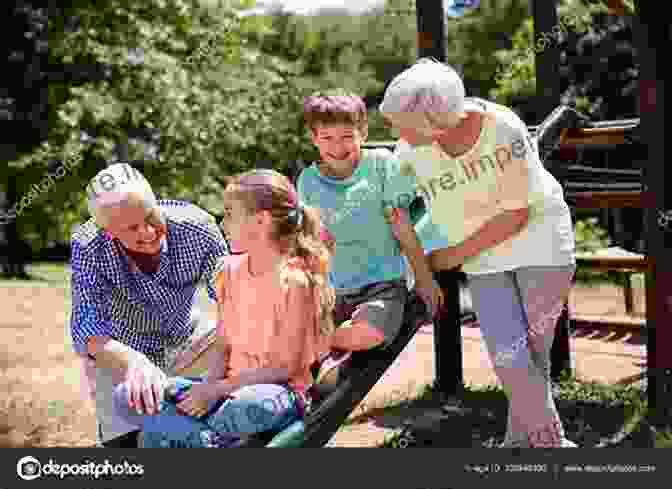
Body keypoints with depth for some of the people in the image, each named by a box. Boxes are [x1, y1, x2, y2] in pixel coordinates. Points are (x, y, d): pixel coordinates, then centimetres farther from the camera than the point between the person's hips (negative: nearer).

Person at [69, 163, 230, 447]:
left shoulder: (197, 228, -29)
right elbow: (85, 331, -37)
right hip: (117, 350, -2)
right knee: (126, 440, -5)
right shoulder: (88, 247, -30)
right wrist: (133, 361, -57)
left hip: (186, 334, 2)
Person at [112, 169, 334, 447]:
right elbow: (222, 345, 8)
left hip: (278, 391, -6)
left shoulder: (294, 280, -14)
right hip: (231, 386, 6)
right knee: (127, 397, -10)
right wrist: (210, 385, -12)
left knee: (260, 406, -44)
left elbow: (285, 367, -13)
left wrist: (219, 388, -16)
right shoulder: (231, 270, 7)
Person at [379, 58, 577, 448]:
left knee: (534, 351, 3)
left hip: (540, 242, -2)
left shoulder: (503, 128, -27)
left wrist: (455, 255, -14)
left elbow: (515, 216, -20)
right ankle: (551, 440, 15)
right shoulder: (414, 153, -17)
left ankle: (521, 439, 25)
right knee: (509, 357, -7)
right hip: (484, 260, 3)